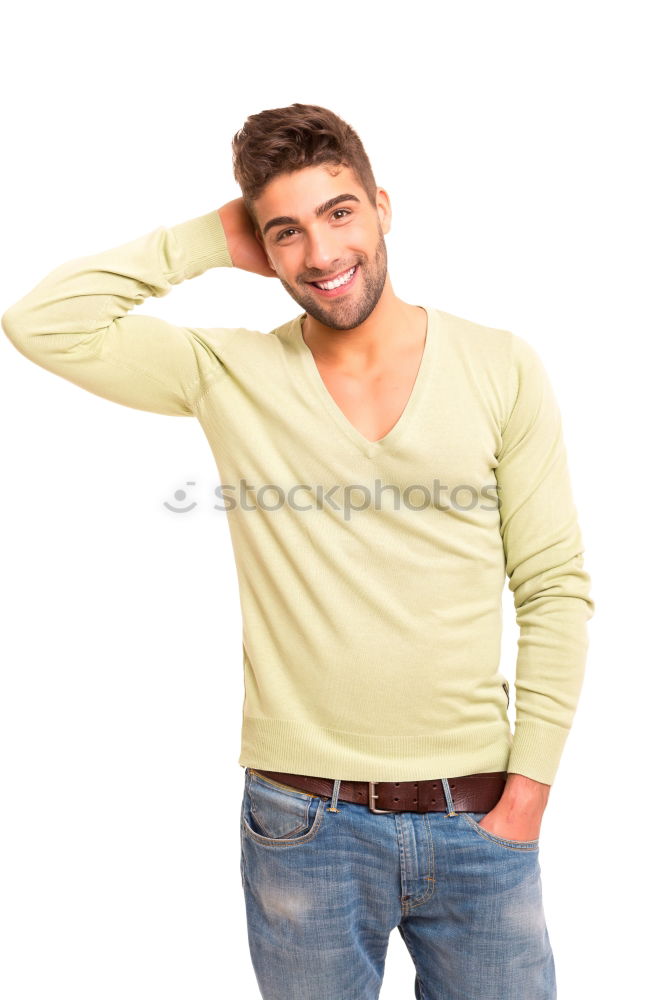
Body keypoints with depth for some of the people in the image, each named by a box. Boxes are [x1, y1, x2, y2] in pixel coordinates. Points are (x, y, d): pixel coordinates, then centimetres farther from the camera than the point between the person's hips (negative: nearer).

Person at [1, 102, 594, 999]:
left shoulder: (502, 369, -2)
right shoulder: (230, 373, -1)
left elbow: (555, 588, -1)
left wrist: (528, 787, -4)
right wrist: (210, 243, -5)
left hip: (479, 823, 1)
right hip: (303, 824, 0)